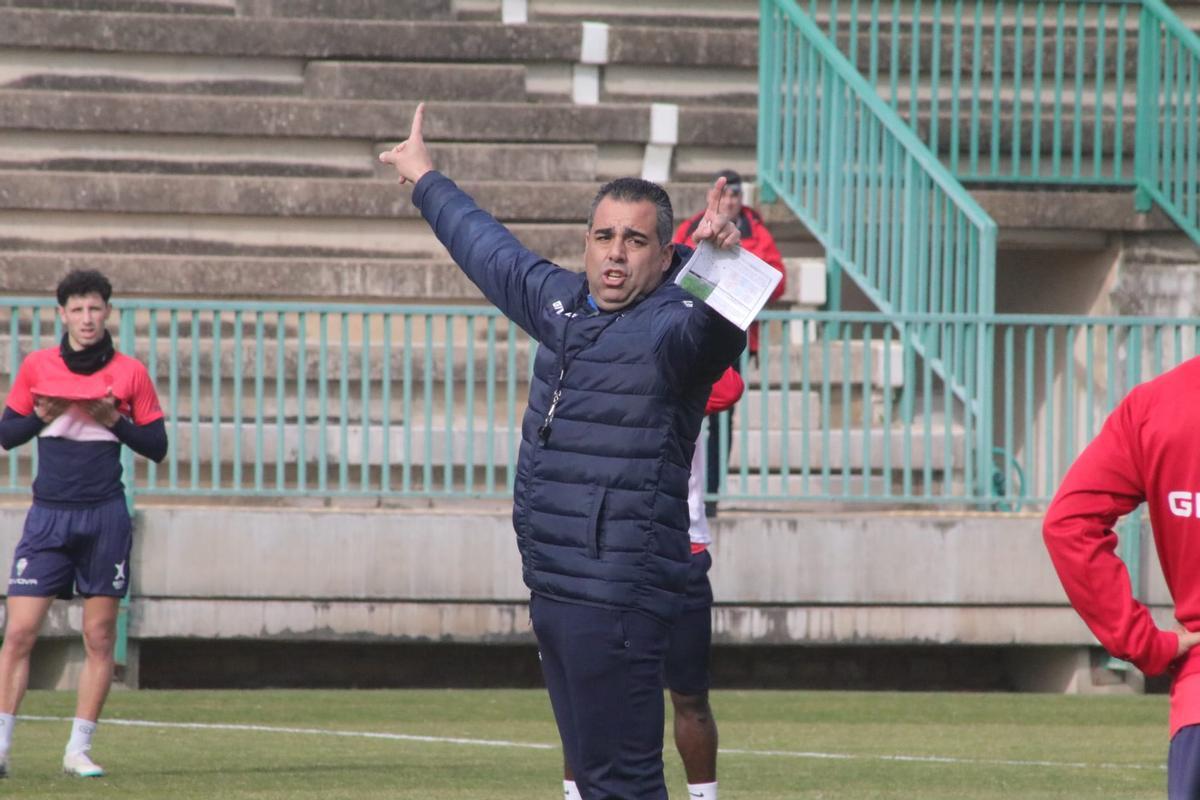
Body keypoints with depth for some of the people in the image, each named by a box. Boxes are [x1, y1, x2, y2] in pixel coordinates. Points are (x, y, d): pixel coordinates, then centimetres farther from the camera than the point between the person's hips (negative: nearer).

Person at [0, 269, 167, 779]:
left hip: (105, 519, 0)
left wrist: (116, 421, -12)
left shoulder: (130, 373, 2)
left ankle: (79, 750, 8)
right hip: (48, 516, 0)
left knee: (100, 637, 1)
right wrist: (42, 416, -9)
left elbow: (157, 446, 4)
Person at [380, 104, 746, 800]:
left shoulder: (672, 326, -11)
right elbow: (490, 251, 32)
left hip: (619, 598, -8)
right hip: (554, 586, 8)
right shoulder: (562, 302, 14)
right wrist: (427, 182, 47)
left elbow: (713, 328, -35)